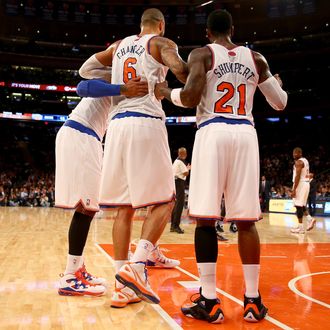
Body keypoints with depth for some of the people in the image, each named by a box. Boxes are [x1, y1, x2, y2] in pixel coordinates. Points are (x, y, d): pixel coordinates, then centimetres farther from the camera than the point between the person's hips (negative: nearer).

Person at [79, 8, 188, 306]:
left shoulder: (119, 46, 24)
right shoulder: (162, 43, 8)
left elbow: (85, 70, 28)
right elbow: (182, 71, -11)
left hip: (117, 124, 6)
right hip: (147, 123, -5)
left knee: (125, 206, 8)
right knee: (163, 201, 1)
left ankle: (121, 285, 7)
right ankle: (135, 266, -17)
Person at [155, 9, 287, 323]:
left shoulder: (201, 54, 6)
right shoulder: (255, 58, 16)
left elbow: (190, 98, -10)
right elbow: (280, 103, 20)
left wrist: (165, 91, 12)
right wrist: (278, 83, 42)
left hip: (213, 133, -3)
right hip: (245, 134, 3)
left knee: (205, 218, 1)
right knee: (246, 220, 6)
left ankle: (209, 301, 1)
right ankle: (252, 300, 10)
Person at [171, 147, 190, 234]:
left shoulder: (176, 161, 18)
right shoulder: (181, 162, -12)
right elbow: (186, 173, -15)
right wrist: (188, 168, 4)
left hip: (175, 182, 10)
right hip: (180, 182, -10)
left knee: (176, 203, 14)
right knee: (180, 204, -9)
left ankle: (173, 225, 17)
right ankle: (176, 226, -10)